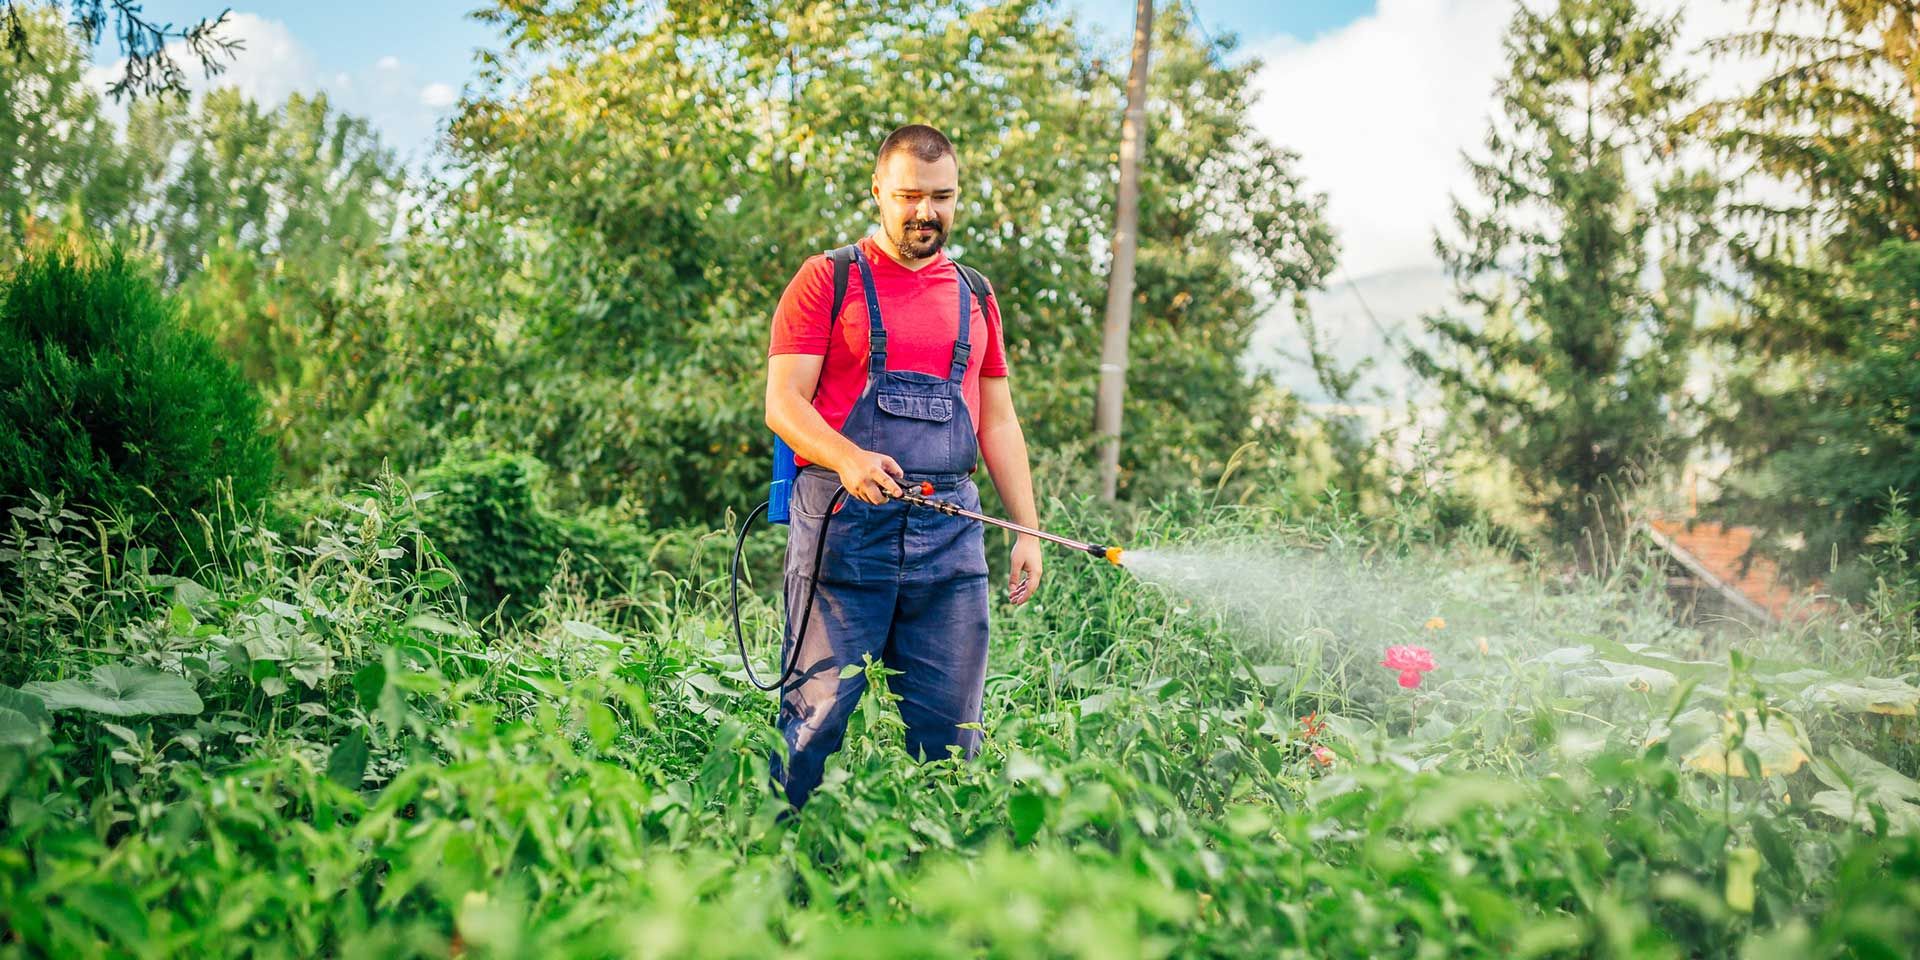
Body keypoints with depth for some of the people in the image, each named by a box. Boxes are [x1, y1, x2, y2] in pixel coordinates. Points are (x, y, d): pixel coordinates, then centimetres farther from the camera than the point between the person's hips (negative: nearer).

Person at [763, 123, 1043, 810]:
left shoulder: (975, 298, 19)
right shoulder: (826, 281, 5)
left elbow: (998, 423, 21)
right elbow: (783, 401, -3)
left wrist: (1028, 531, 12)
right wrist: (849, 459, -23)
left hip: (950, 529, 4)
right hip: (844, 521, -4)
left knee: (949, 725, 3)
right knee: (817, 711, -5)